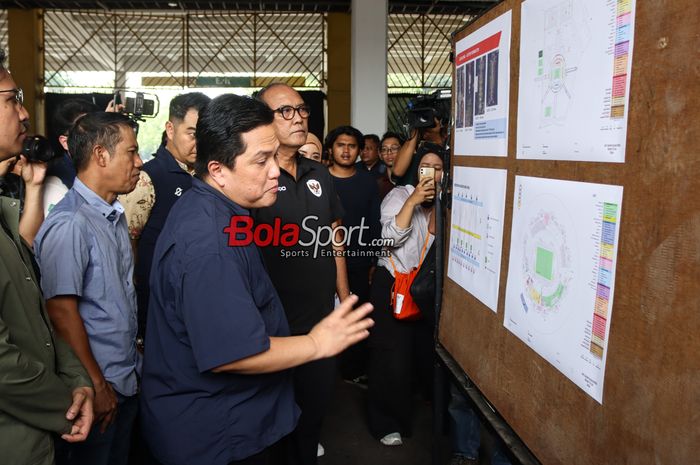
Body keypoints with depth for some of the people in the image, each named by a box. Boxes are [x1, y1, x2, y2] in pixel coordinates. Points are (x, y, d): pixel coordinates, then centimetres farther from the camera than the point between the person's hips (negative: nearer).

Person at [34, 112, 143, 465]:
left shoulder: (114, 216, 8)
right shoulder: (69, 224, -20)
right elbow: (62, 311, -21)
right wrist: (96, 386, -16)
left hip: (126, 382, 8)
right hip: (96, 392, -8)